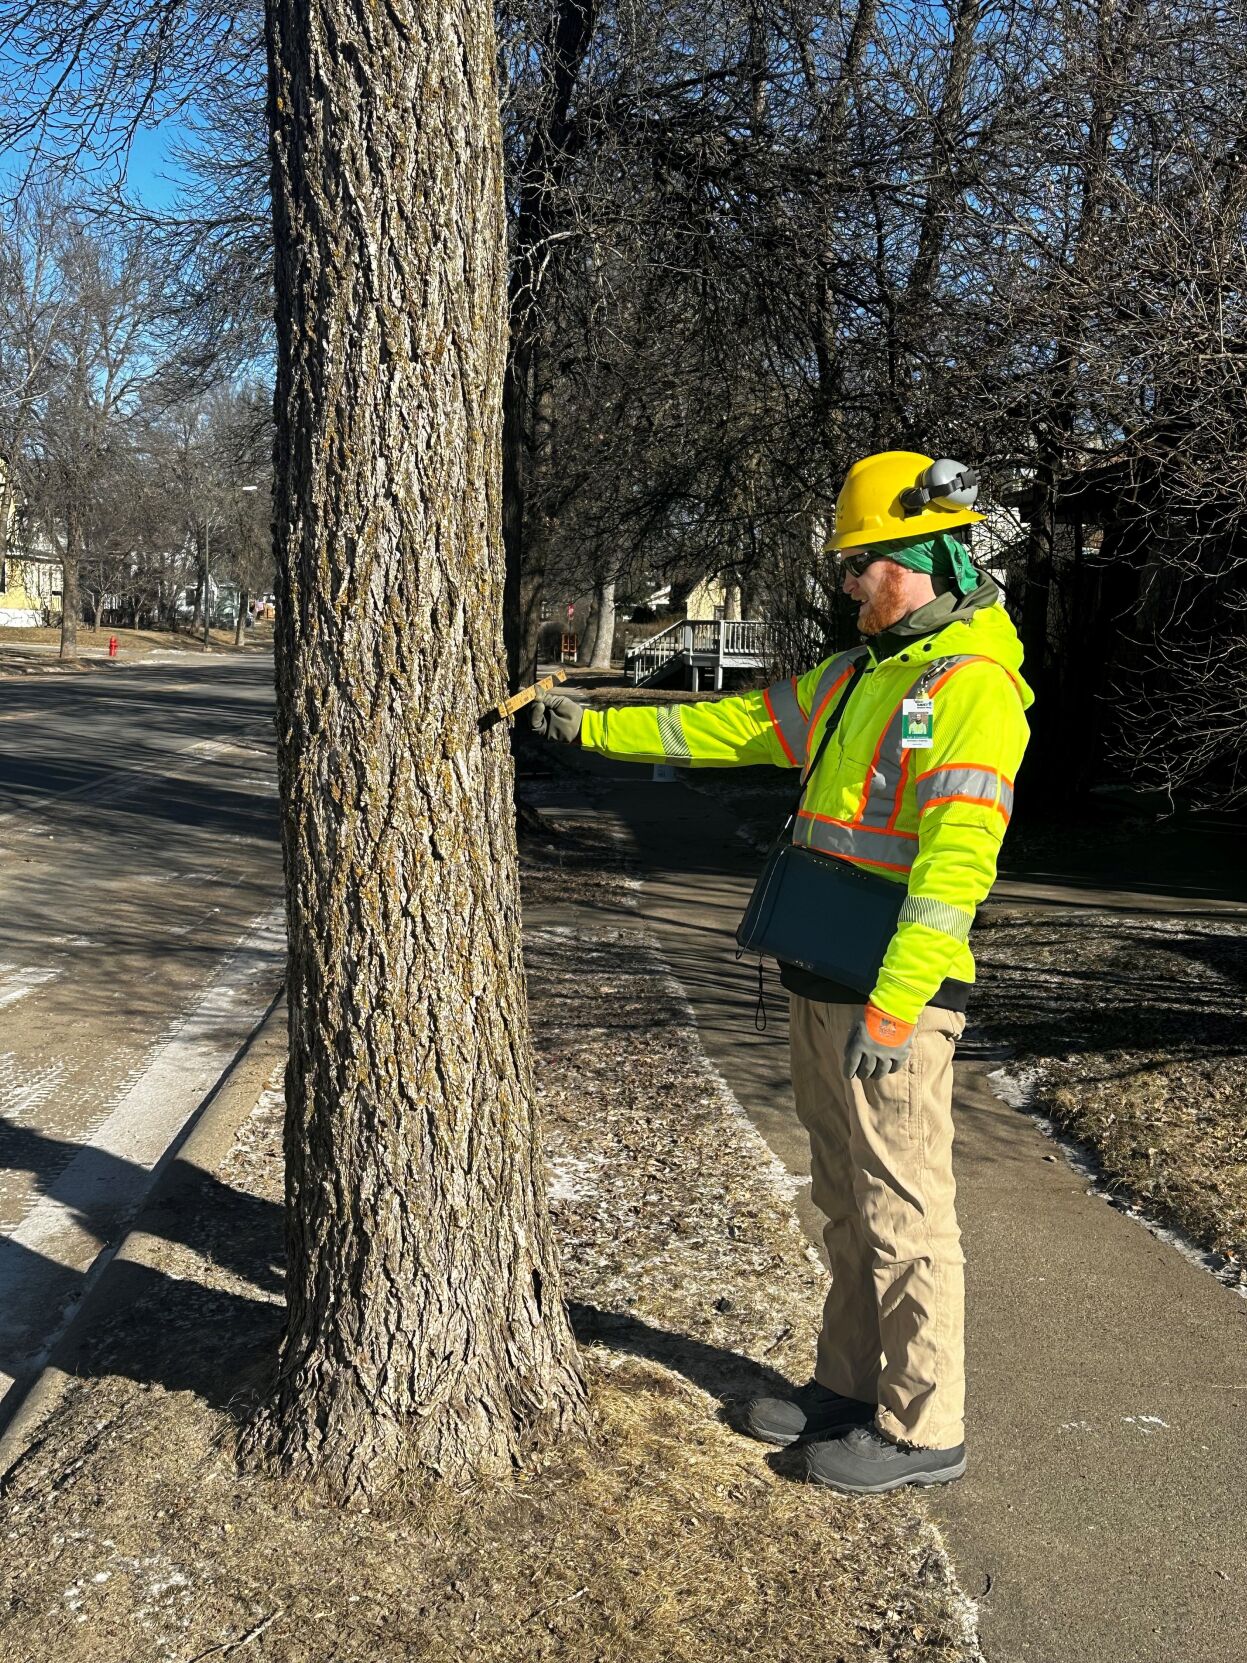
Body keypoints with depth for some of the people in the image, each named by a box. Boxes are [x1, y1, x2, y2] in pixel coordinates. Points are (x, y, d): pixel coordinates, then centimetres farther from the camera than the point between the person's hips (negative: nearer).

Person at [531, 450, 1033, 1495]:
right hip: (822, 982, 9)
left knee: (903, 1210, 1)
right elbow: (730, 726, 20)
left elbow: (955, 862, -23)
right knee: (846, 1201, 18)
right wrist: (593, 726, 18)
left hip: (894, 992, -9)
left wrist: (891, 1006, -28)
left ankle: (924, 1427, 15)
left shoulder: (972, 687, -15)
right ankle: (850, 1385, 32)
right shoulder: (858, 678, 15)